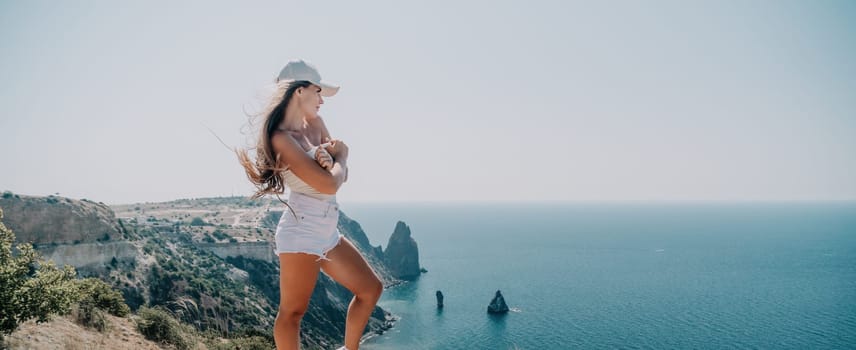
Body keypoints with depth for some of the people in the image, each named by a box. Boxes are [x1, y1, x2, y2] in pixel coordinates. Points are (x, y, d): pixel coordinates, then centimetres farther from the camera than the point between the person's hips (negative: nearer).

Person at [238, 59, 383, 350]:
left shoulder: (315, 124, 10)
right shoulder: (281, 138, -14)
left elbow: (341, 175, 10)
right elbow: (329, 184, -20)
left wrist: (328, 159, -12)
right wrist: (341, 154, -1)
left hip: (327, 233, 9)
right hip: (301, 233, -9)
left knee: (371, 289, 15)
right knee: (292, 311, -2)